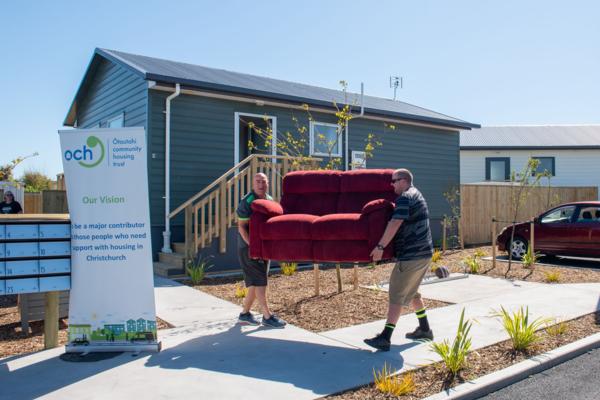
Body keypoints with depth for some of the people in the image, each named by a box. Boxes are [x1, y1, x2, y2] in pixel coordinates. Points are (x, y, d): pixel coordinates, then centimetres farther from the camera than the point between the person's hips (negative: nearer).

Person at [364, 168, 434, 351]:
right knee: (412, 292, 22)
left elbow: (395, 224, -24)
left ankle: (385, 337, -9)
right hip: (424, 253, 10)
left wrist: (380, 246, -21)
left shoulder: (405, 197, -13)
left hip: (411, 255, -10)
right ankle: (424, 329, 30)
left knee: (397, 296, -9)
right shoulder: (416, 194, 19)